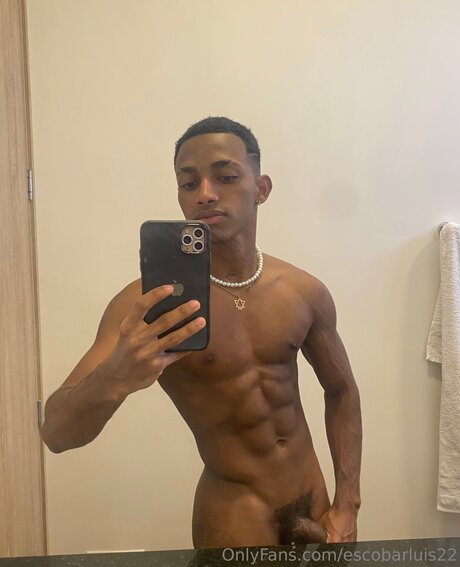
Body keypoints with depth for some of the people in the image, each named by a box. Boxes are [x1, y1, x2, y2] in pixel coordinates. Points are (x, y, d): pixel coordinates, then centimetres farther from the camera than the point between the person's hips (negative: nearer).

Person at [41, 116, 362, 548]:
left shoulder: (305, 292, -8)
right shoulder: (148, 301, -20)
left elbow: (341, 390, 6)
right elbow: (55, 434, -26)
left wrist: (347, 506, 0)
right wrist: (112, 379, -47)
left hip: (313, 502, 5)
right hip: (234, 512, -4)